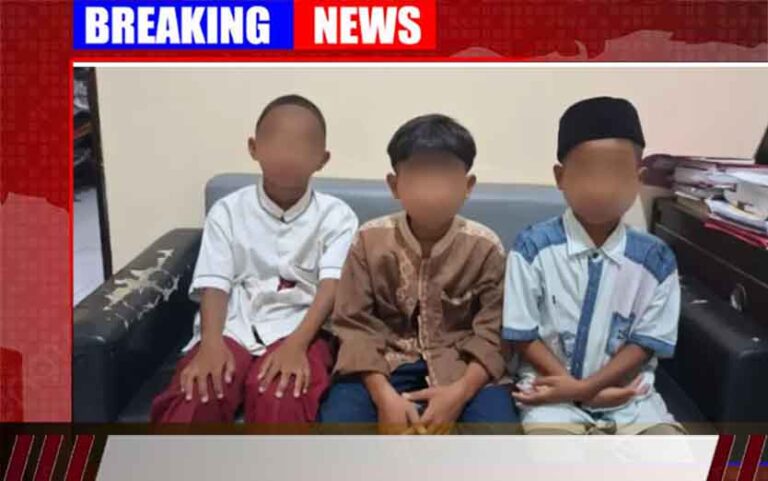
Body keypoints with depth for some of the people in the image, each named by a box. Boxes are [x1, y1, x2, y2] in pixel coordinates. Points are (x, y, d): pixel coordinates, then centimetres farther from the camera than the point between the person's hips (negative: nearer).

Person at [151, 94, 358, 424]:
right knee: (193, 398, -28)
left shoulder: (336, 215, 6)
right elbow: (214, 285, 0)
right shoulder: (228, 211, 10)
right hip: (233, 329, 2)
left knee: (281, 399, -33)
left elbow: (332, 285, -7)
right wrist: (211, 343, -19)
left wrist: (296, 344, -24)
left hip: (297, 331, -1)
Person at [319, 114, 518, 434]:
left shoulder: (485, 247, -7)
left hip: (460, 367, 0)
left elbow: (492, 333, -7)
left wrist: (459, 392, -23)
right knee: (338, 424, -25)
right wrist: (384, 395, -20)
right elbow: (354, 324, -7)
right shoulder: (370, 240, -6)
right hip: (385, 365, 1)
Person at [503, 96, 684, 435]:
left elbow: (646, 343, 0)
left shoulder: (655, 259, -2)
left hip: (629, 398, 3)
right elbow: (523, 336, -5)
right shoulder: (533, 247, -8)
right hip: (554, 397, -2)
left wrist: (585, 386, -13)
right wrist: (577, 388, -13)